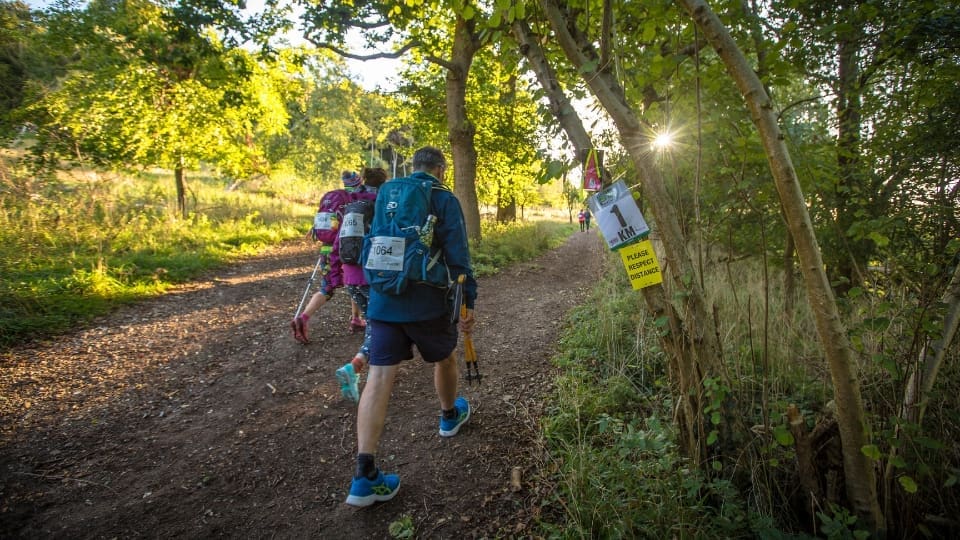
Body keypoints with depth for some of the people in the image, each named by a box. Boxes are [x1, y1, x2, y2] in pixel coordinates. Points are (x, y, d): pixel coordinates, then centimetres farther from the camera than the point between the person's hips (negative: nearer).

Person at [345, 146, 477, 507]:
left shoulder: (384, 193, 12)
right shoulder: (444, 200, -4)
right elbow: (458, 257, -12)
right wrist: (469, 302, -6)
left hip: (382, 301, 4)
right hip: (427, 303, -3)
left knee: (379, 377, -1)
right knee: (445, 359, 23)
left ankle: (365, 477, -6)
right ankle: (450, 416, 48)